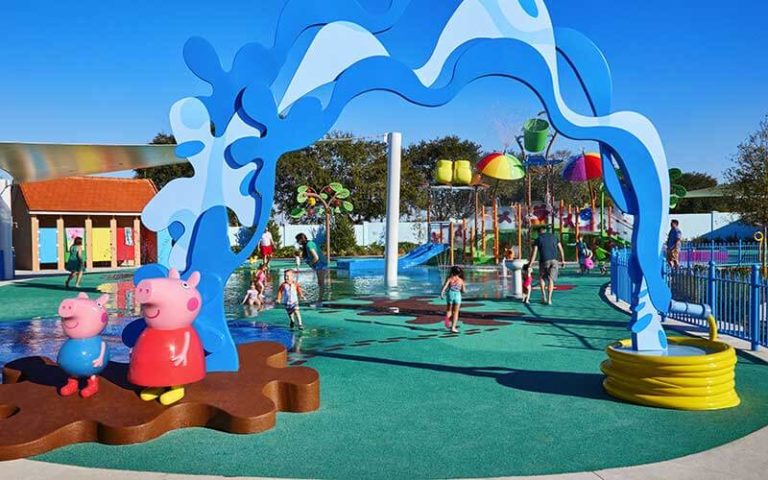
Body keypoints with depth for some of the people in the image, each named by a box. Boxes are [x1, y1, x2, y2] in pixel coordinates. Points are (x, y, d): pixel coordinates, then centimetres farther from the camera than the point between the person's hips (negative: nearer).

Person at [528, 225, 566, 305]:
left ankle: (544, 296, 12)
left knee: (541, 278, 21)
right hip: (554, 261, 2)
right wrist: (563, 260, 24)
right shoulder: (553, 236, 12)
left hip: (544, 261, -2)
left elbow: (533, 253, -5)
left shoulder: (538, 239, 2)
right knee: (550, 279, 11)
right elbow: (561, 249, 12)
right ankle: (549, 299, 2)